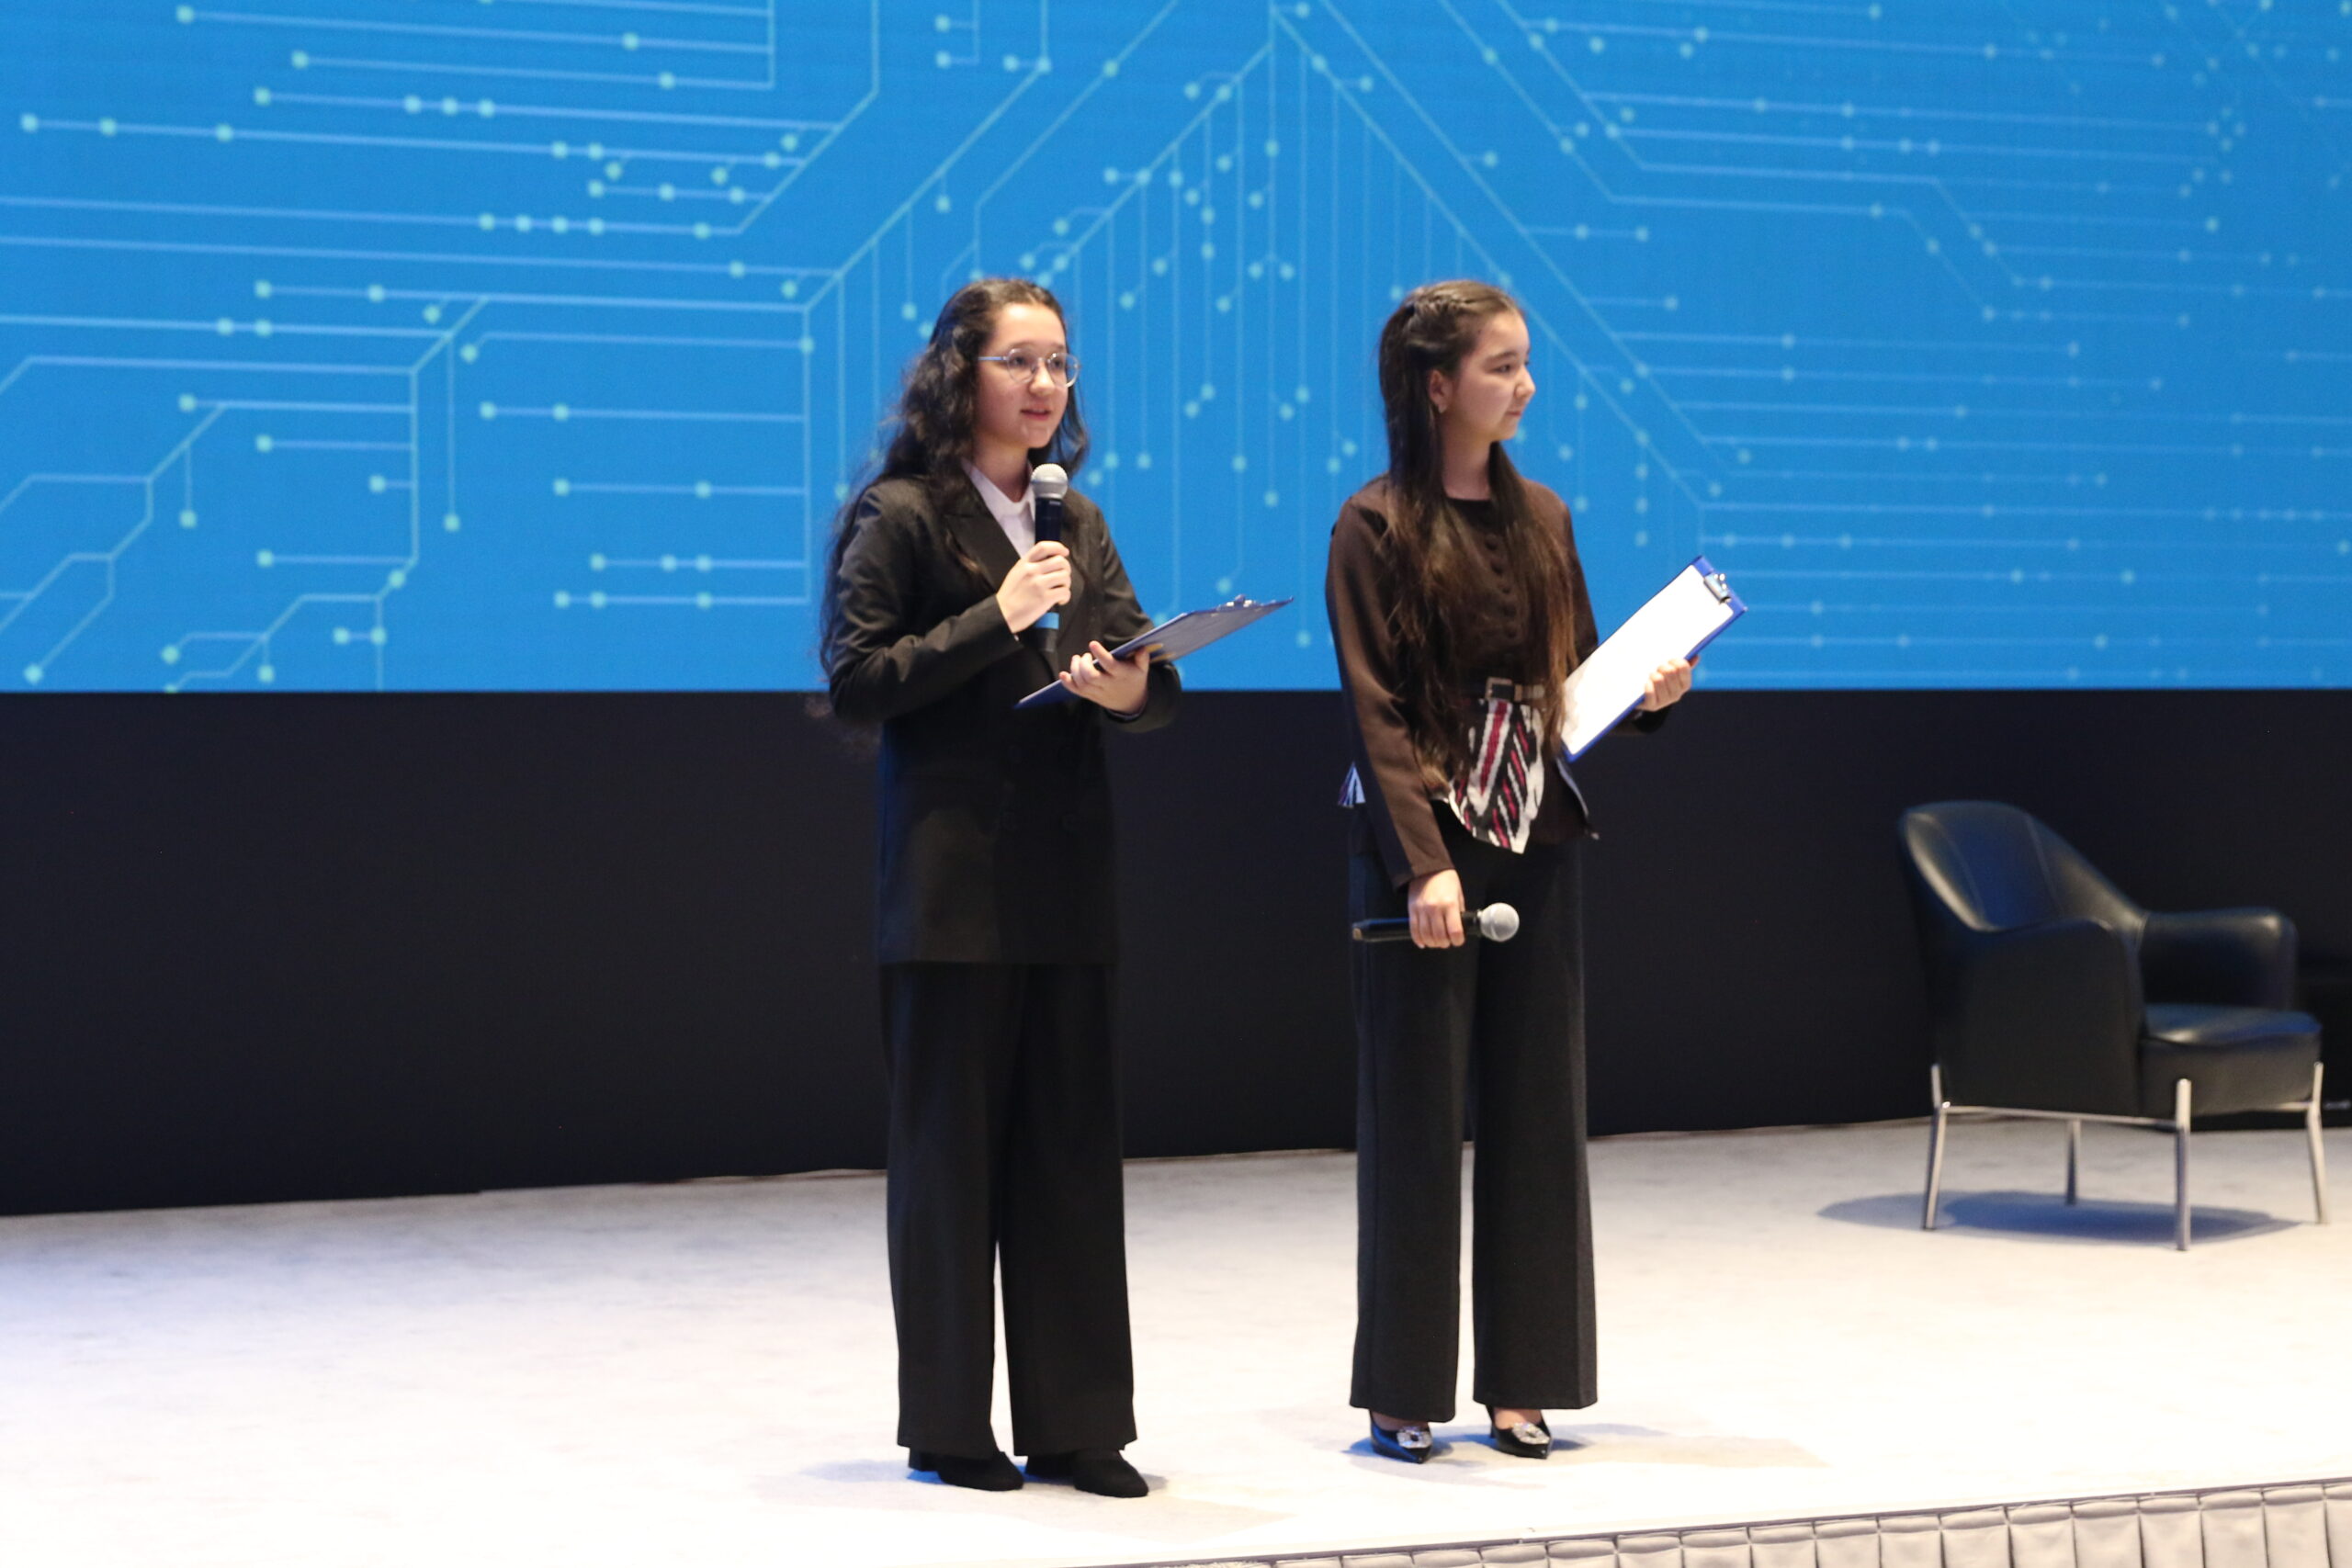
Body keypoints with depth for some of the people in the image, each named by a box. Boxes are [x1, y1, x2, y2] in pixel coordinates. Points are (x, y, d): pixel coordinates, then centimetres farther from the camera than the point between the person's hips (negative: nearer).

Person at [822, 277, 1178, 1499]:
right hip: (952, 878, -5)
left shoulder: (1076, 519, 15)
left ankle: (1074, 1424, 12)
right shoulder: (897, 515, -3)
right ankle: (948, 1428, 12)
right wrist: (999, 618, -15)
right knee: (949, 1144, 2)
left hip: (1065, 871, 6)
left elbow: (1149, 672, 12)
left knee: (1070, 1146, 6)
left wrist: (1131, 688, -12)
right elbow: (855, 680, -10)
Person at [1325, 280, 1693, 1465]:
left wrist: (1648, 692, -3)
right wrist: (1423, 864, -20)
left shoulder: (1542, 520, 12)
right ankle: (1404, 1391, 8)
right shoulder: (1377, 527, -5)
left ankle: (1521, 1381, 14)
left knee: (1537, 1111, 6)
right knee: (1416, 1114, 0)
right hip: (1420, 843, -5)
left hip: (1537, 844, 6)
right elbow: (1376, 710, -12)